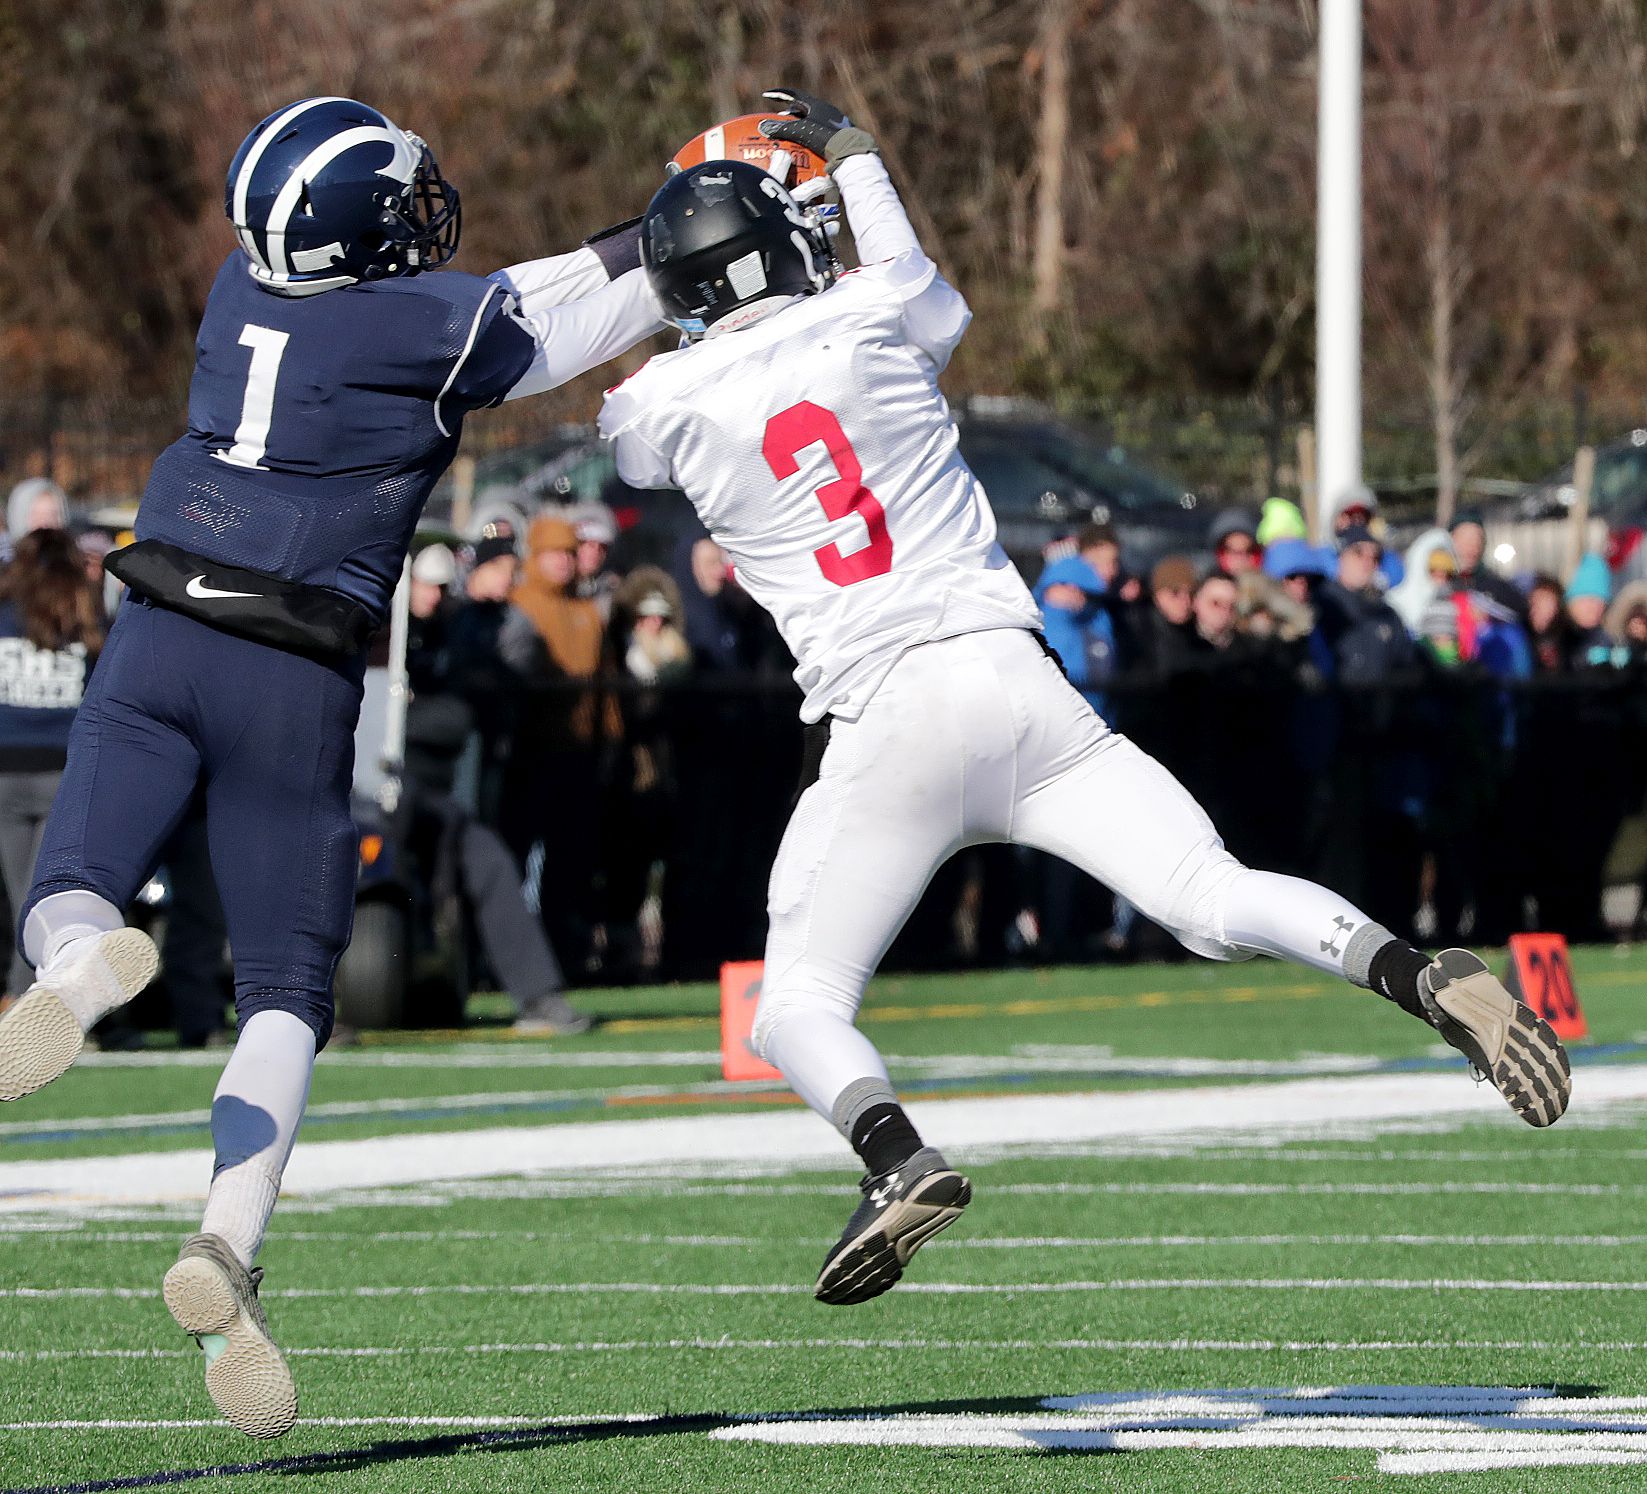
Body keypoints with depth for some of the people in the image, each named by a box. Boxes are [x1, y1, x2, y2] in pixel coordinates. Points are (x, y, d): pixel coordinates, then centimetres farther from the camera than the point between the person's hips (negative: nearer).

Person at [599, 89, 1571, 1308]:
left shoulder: (670, 403, 2)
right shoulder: (871, 316, 7)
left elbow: (625, 436, 29)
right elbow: (932, 296, 34)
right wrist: (854, 158, 46)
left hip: (882, 726, -2)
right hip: (1018, 682, 2)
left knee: (801, 1001, 8)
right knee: (1215, 899, 2)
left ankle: (898, 1155, -22)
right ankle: (1416, 972, -25)